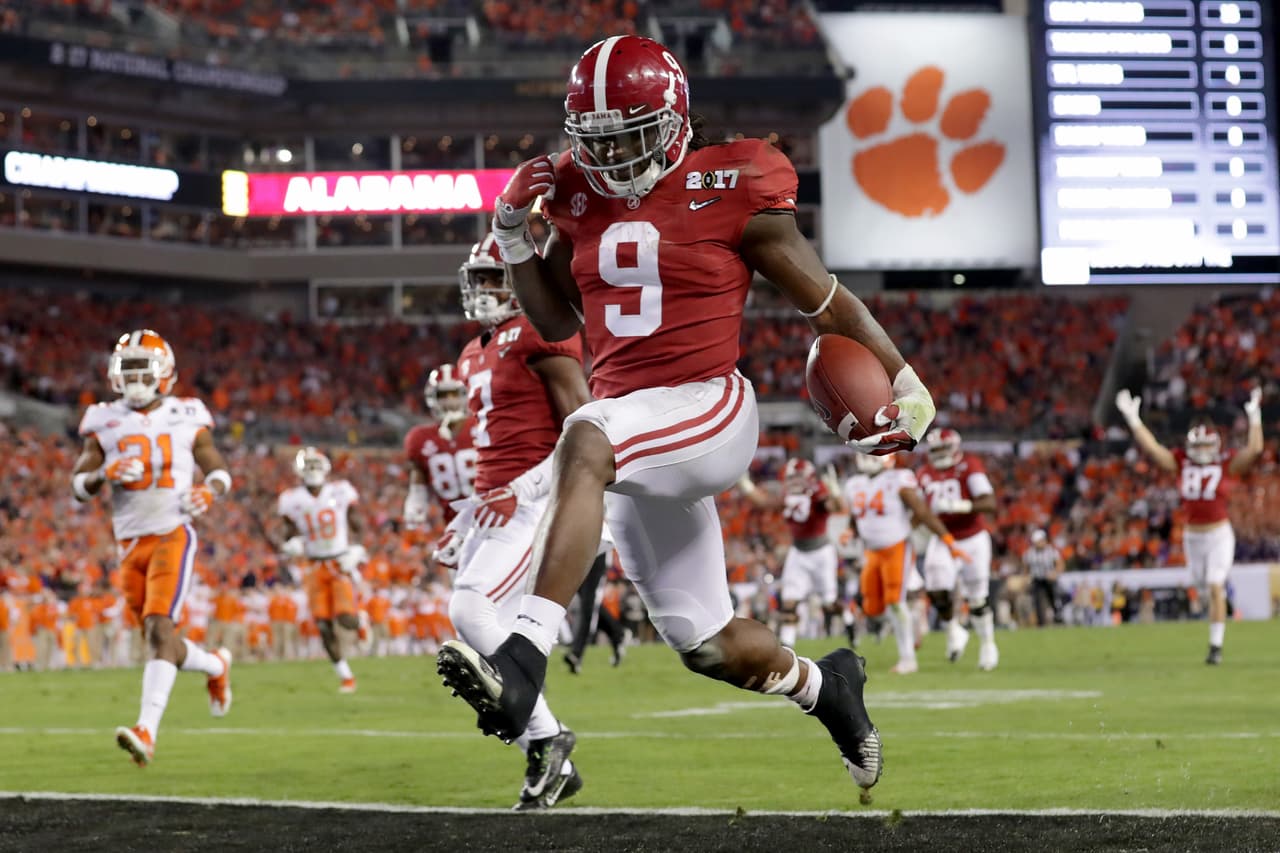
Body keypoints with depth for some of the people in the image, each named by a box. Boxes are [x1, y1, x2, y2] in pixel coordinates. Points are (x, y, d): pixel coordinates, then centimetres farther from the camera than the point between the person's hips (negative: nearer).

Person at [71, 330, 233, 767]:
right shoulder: (105, 423, 6)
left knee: (159, 628, -20)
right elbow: (78, 485, 6)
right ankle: (215, 665, 42)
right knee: (160, 642, 10)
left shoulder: (186, 419, 2)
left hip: (172, 537, -4)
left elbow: (219, 470, 10)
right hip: (131, 544, 4)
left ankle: (147, 730, -28)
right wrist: (105, 474, -16)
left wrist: (209, 491, -13)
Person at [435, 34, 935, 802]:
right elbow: (557, 323, 21)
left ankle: (524, 661, -48)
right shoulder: (582, 198, 9)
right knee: (708, 643, 12)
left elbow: (825, 300, 1)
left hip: (710, 412, -7)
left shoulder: (729, 192, -6)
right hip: (633, 432, 7)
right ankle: (825, 686, 44)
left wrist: (905, 381, 3)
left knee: (585, 444, -38)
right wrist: (512, 235, 6)